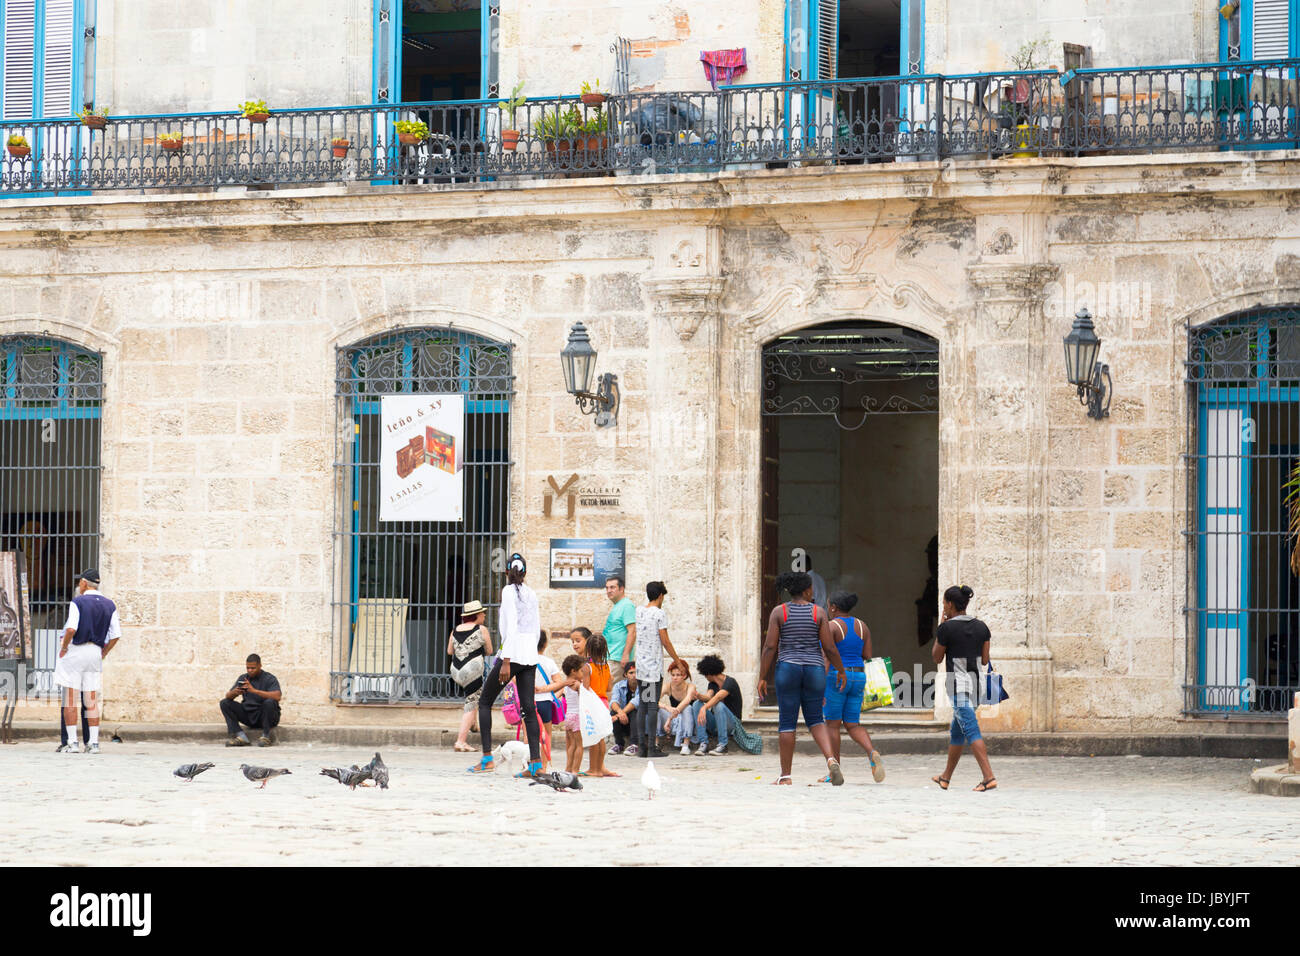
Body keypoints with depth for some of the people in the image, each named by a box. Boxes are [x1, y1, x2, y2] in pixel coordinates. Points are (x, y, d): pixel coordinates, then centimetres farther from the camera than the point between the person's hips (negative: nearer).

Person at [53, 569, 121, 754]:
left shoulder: (77, 603, -8)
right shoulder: (109, 605, 6)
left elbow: (71, 629, -21)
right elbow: (116, 635, 3)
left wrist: (64, 647, -5)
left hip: (75, 651, -4)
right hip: (95, 653, 4)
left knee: (70, 701, 0)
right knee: (92, 702, 8)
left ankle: (72, 742, -5)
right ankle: (93, 742, 2)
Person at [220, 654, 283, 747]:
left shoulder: (269, 678, -9)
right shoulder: (243, 678, 6)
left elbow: (277, 696, -27)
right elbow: (228, 696, 1)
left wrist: (254, 690, -34)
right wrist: (234, 692, -25)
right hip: (248, 716, 5)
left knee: (269, 702, -35)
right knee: (224, 703, -9)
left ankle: (266, 736, -19)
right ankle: (241, 736, -22)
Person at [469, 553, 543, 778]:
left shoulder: (509, 591, -6)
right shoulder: (532, 595, 13)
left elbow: (511, 627, -15)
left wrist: (506, 661, -17)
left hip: (513, 653, -6)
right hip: (530, 656, 6)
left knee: (485, 701, 5)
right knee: (528, 707, 3)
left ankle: (487, 758, -1)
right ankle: (536, 762, -6)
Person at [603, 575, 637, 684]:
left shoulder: (627, 606, -12)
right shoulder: (615, 607, 20)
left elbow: (632, 632, -19)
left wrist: (625, 655, -24)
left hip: (617, 658, -10)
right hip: (610, 656, 10)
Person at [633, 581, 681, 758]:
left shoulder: (639, 611, 8)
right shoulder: (659, 614, -10)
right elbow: (665, 641, -9)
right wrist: (678, 661, -1)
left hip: (641, 665, 6)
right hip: (654, 666, -6)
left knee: (643, 705, 9)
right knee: (653, 705, -6)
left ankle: (643, 746, 9)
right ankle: (652, 746, -8)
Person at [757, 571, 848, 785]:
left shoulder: (779, 611, -3)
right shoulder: (818, 612, -2)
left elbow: (770, 647, -7)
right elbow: (829, 647, -4)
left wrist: (762, 677, -2)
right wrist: (841, 671, 10)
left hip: (788, 669, -1)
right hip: (814, 670, 1)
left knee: (787, 723, 5)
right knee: (815, 720, 12)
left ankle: (785, 776, 3)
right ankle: (831, 759, -13)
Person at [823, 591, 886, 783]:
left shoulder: (831, 627, -10)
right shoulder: (862, 627, 9)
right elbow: (868, 657, 8)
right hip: (858, 677, 6)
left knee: (832, 724, 5)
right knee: (853, 725, 9)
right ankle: (872, 752, -19)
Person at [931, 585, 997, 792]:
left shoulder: (947, 628, -11)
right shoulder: (981, 627, 7)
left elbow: (937, 658, 1)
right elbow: (985, 660, 9)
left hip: (958, 685, -7)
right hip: (975, 683, 7)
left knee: (971, 731, -12)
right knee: (956, 732, 20)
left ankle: (989, 777, -24)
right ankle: (945, 778, 31)